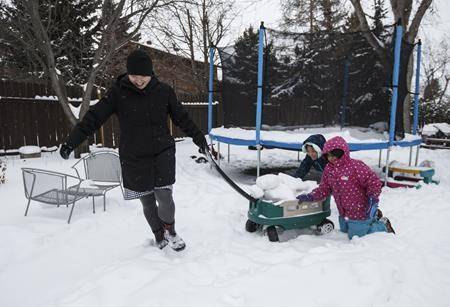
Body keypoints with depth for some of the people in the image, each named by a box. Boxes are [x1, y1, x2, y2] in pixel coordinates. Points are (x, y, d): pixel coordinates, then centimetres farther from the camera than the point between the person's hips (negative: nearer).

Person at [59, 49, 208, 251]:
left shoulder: (163, 91, -1)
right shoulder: (118, 92, -6)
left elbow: (182, 118, 9)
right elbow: (94, 117, -8)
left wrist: (199, 138, 15)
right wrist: (71, 142, -14)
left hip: (163, 152, 0)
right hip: (134, 158, 0)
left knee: (164, 197, -8)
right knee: (147, 202, 9)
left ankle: (170, 231, 21)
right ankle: (159, 236, 33)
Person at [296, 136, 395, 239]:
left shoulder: (356, 166, -25)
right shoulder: (328, 169, -3)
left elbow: (373, 181, -21)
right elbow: (324, 189, 5)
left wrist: (372, 200, -25)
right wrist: (310, 197, -7)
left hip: (360, 212, -8)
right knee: (344, 231, 27)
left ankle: (383, 225, 23)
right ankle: (373, 216, 36)